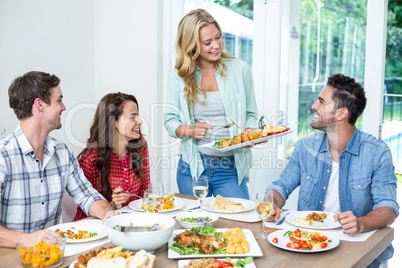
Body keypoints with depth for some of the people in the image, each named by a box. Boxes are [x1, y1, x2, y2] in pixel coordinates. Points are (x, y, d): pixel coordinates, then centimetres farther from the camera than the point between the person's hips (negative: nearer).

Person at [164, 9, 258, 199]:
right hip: (192, 168, 1)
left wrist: (249, 133, -13)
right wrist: (189, 130, -15)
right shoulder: (179, 76, 1)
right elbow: (170, 120, 5)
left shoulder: (240, 69, 1)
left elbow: (250, 114, 8)